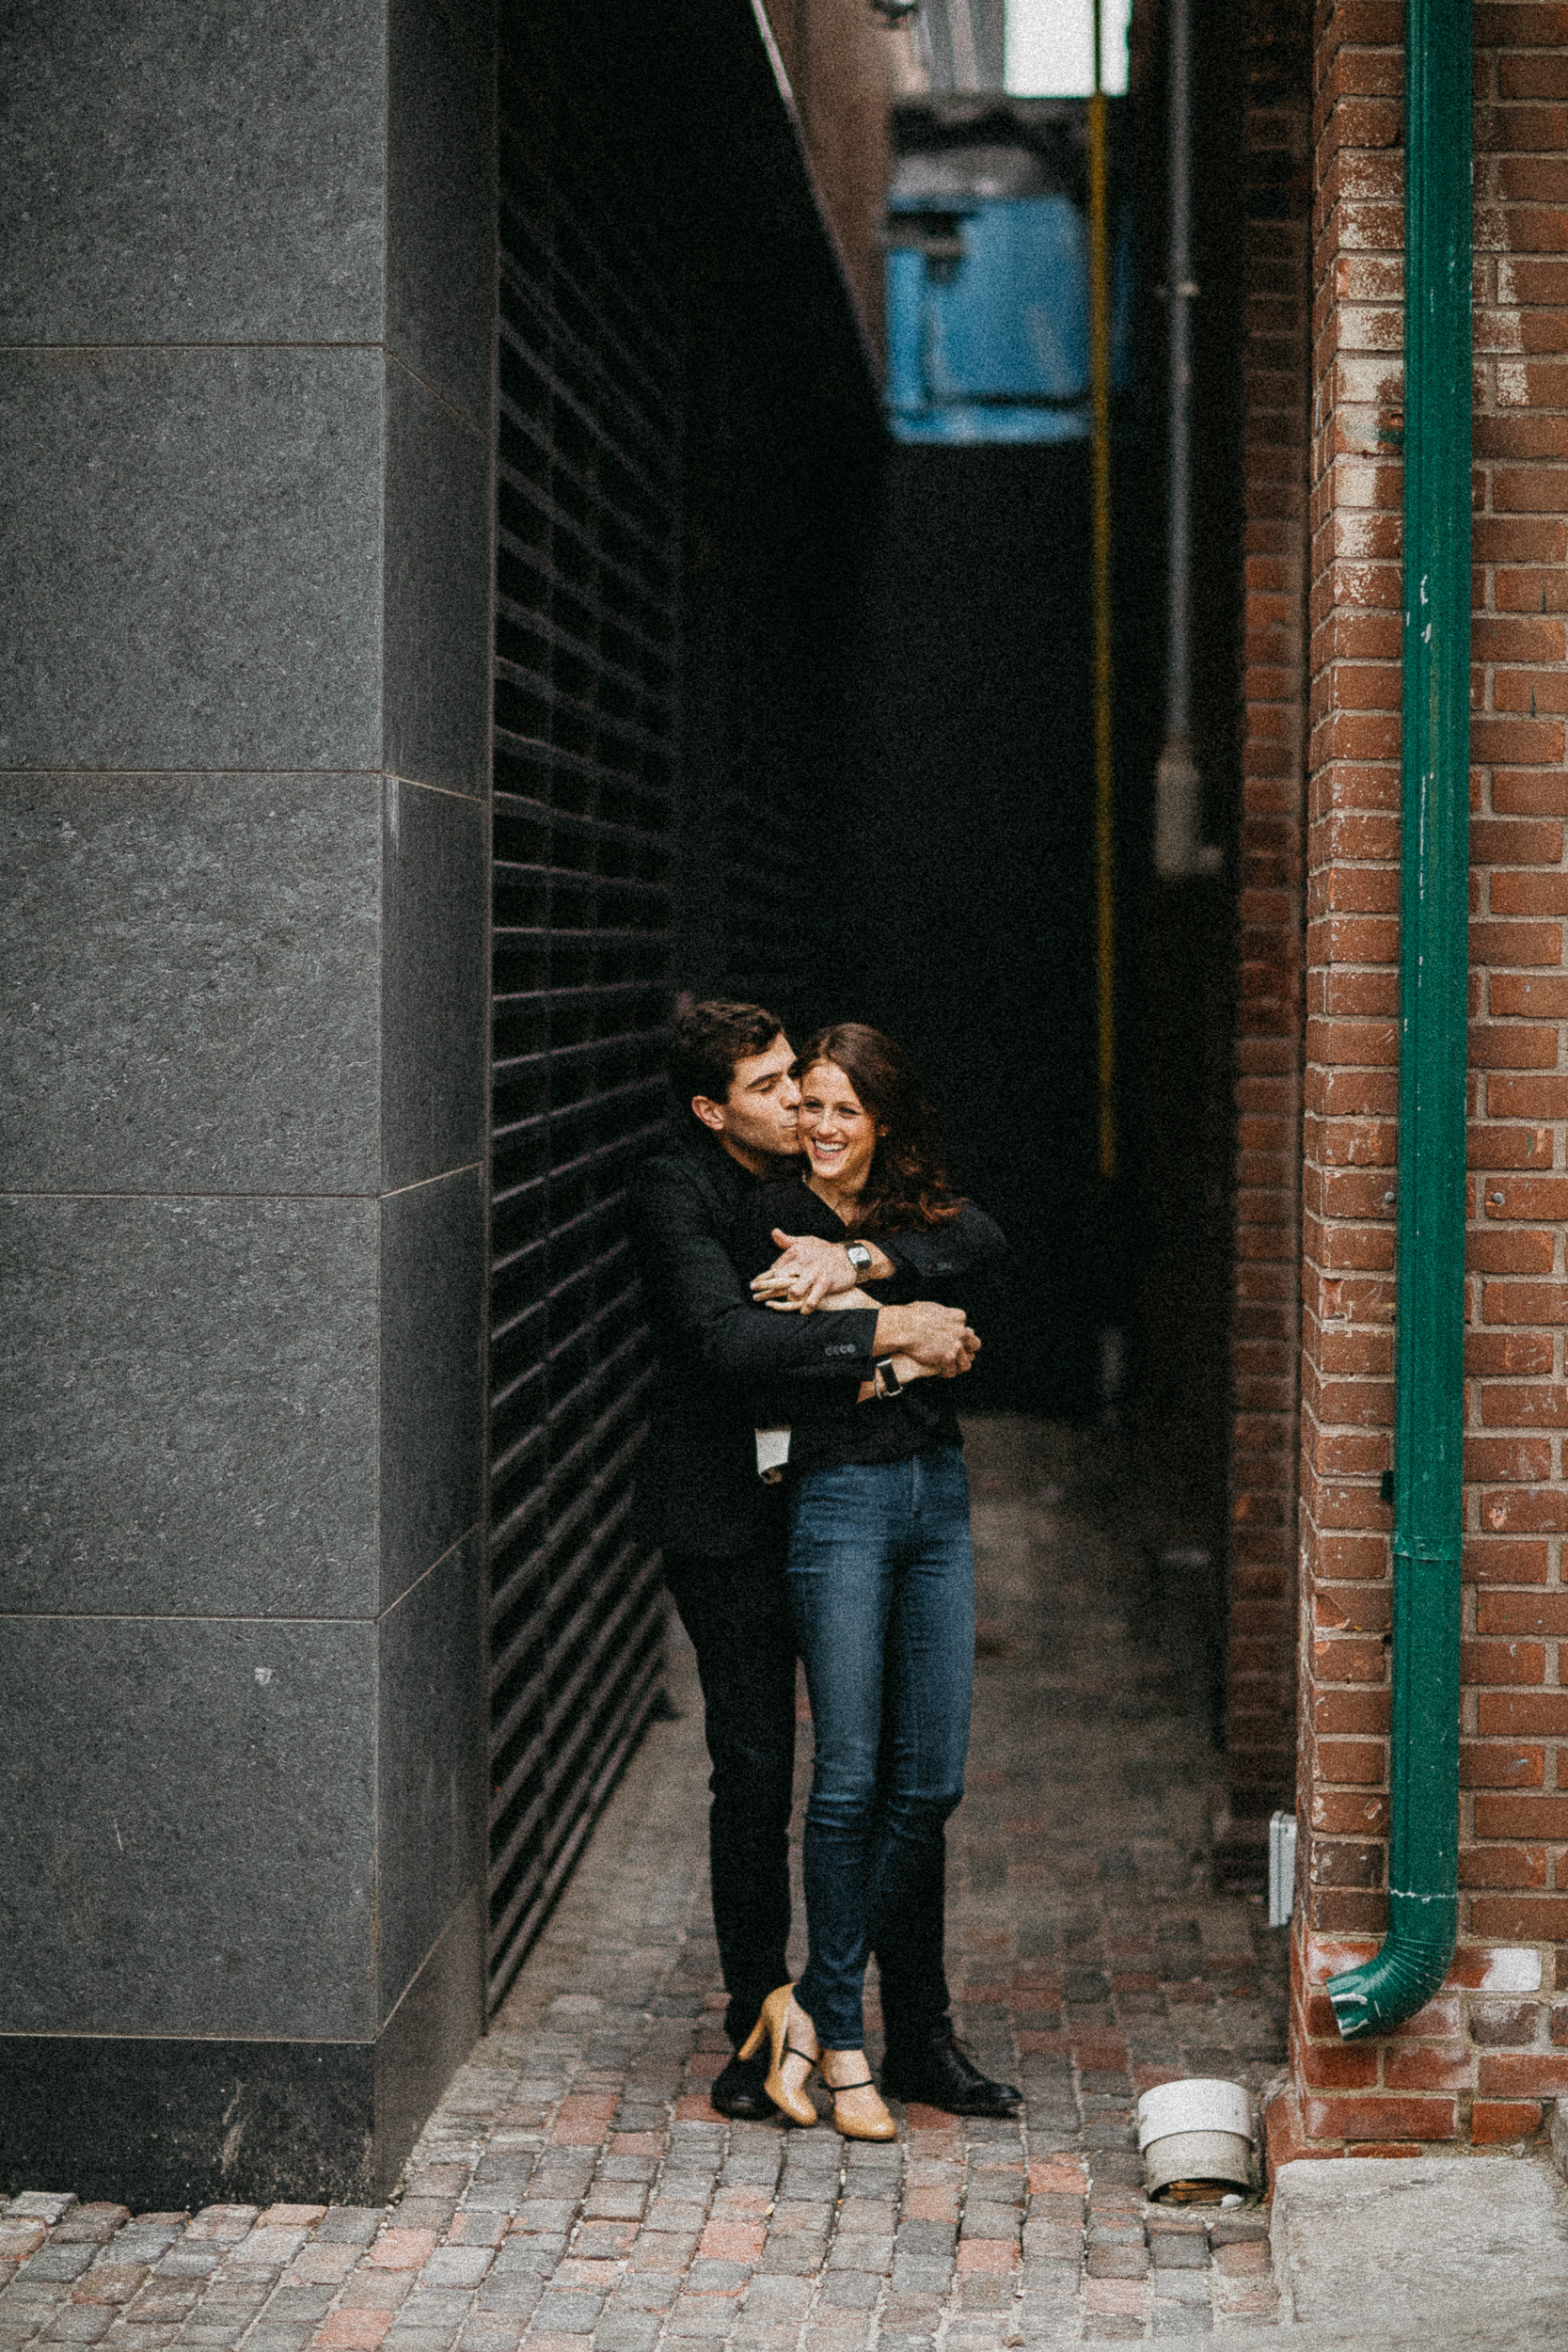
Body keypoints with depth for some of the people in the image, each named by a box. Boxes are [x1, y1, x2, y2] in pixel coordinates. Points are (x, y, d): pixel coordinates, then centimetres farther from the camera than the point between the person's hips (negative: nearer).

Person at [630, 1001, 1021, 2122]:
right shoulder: (674, 1191, -10)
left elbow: (977, 1238, -3)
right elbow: (724, 1336, -26)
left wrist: (861, 1258, -20)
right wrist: (891, 1330, -27)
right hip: (732, 1515, -4)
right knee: (755, 1777, 1)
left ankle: (921, 2036, 14)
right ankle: (759, 2034, 16)